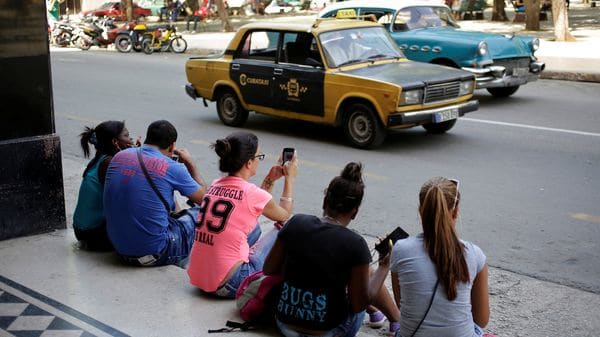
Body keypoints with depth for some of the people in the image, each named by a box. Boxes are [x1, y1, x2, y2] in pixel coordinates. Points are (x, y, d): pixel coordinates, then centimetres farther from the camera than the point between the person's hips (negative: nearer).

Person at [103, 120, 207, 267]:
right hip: (155, 253, -6)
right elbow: (203, 197, 4)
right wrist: (190, 163, 16)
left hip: (119, 248, 7)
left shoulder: (119, 156, 2)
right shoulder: (171, 168, -13)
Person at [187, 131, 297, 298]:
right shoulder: (251, 193, -12)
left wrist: (271, 178, 23)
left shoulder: (216, 185, 6)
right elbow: (285, 215, 9)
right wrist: (289, 178, 19)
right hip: (229, 285, -8)